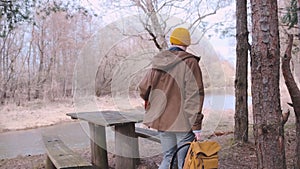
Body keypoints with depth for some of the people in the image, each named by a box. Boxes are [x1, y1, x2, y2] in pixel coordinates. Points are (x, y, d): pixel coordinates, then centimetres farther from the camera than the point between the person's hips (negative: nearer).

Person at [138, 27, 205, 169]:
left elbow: (143, 88, 16)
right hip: (183, 121, -5)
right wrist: (196, 126, -13)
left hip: (162, 120, 6)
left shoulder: (157, 63, 7)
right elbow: (194, 96, -15)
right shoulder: (189, 63, -10)